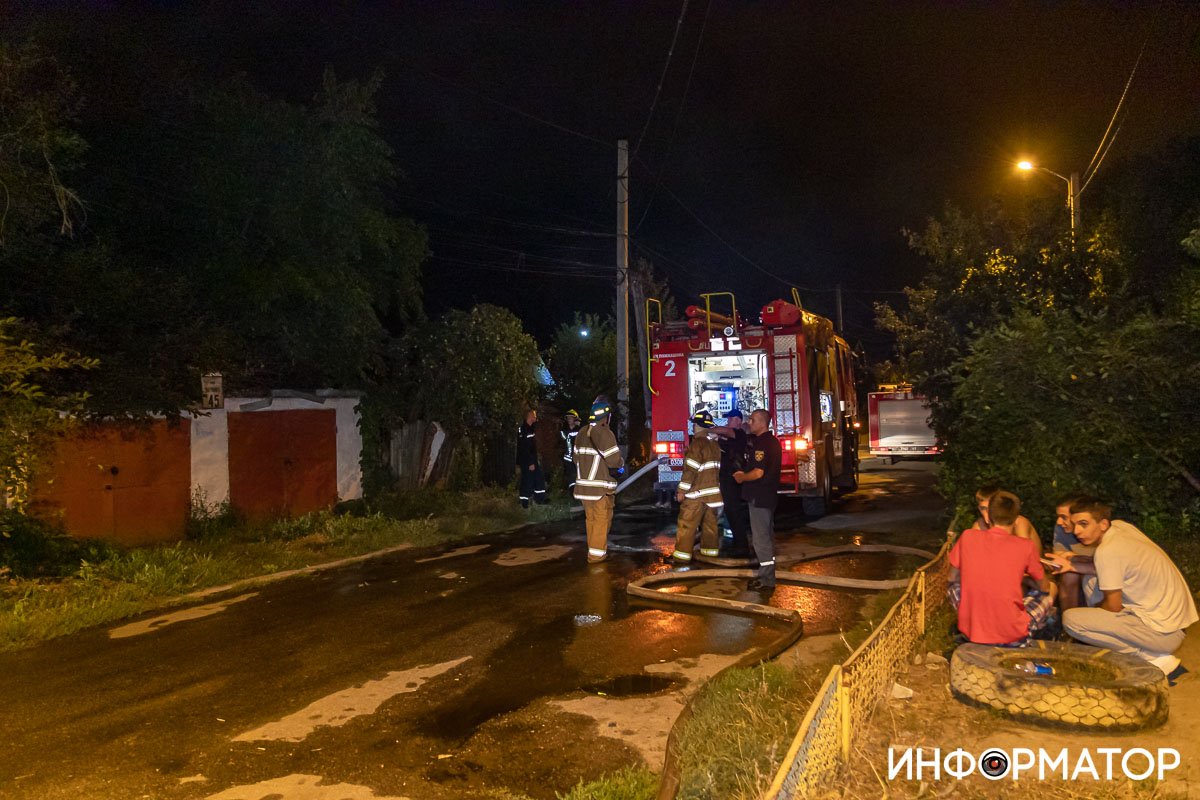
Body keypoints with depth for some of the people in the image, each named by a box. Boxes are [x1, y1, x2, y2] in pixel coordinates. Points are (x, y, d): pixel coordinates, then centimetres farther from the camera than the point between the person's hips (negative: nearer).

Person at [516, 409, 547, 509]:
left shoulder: (530, 428, 10)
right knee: (527, 480, -3)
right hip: (526, 461, -10)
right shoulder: (523, 430, -19)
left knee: (539, 478, 13)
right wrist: (530, 463, -23)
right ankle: (524, 502, 7)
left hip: (532, 460, 10)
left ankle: (540, 499, 22)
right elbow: (524, 448, -23)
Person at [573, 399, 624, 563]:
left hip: (583, 485, 7)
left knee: (591, 518, 16)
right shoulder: (604, 433, -15)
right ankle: (596, 554, 3)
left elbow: (577, 458, 14)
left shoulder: (582, 433, 8)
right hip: (600, 486, -7)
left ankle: (594, 548, 25)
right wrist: (621, 462, 5)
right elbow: (613, 460, -16)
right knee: (601, 520, 1)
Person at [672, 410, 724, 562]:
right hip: (713, 491, 8)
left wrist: (682, 490, -14)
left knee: (686, 524, -4)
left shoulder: (698, 443, -14)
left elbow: (691, 469, -18)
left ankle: (682, 554, -4)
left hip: (697, 493, -8)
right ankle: (710, 550, 19)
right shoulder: (714, 444, 12)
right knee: (710, 522, 14)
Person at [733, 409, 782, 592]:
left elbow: (758, 473, -26)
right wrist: (744, 474, 12)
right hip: (767, 496, 11)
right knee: (766, 537, 17)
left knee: (760, 539, -5)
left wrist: (741, 478, -8)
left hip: (760, 497, -11)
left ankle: (766, 581, -1)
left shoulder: (763, 443, -20)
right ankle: (767, 577, 28)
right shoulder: (771, 441, 13)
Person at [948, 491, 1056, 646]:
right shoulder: (1027, 547, -8)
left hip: (970, 630, 1)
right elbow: (1044, 587, 9)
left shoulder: (967, 536, -3)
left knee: (955, 586, 27)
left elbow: (953, 579, 10)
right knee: (1051, 588, 18)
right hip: (1011, 635, -1)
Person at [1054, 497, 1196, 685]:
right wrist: (1073, 565, 4)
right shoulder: (1119, 526, 2)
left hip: (1163, 634, -9)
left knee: (1071, 619, -17)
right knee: (1093, 581, 17)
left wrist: (1093, 608, 8)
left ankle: (1157, 660, -7)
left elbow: (1113, 606, -12)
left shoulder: (1107, 551, -21)